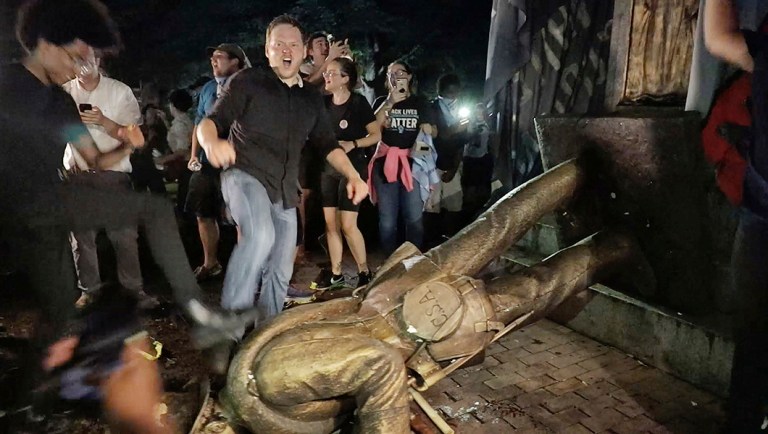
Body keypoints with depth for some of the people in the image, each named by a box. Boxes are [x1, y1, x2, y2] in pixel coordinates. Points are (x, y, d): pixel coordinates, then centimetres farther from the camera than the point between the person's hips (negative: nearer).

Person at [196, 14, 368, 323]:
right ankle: (232, 317, -24)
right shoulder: (247, 81, -1)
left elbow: (327, 144, 18)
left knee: (280, 271, 9)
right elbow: (210, 122, -6)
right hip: (245, 176, -5)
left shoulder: (312, 98, 14)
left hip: (284, 191, 6)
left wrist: (353, 176, 2)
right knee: (260, 234, -36)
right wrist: (211, 142, -31)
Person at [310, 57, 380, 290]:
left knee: (348, 225, -7)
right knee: (330, 223, 6)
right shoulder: (324, 102, 5)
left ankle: (364, 272, 10)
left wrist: (353, 144, -21)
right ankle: (336, 273, 17)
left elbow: (376, 135, -9)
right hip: (329, 168, 6)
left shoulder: (358, 102, -10)